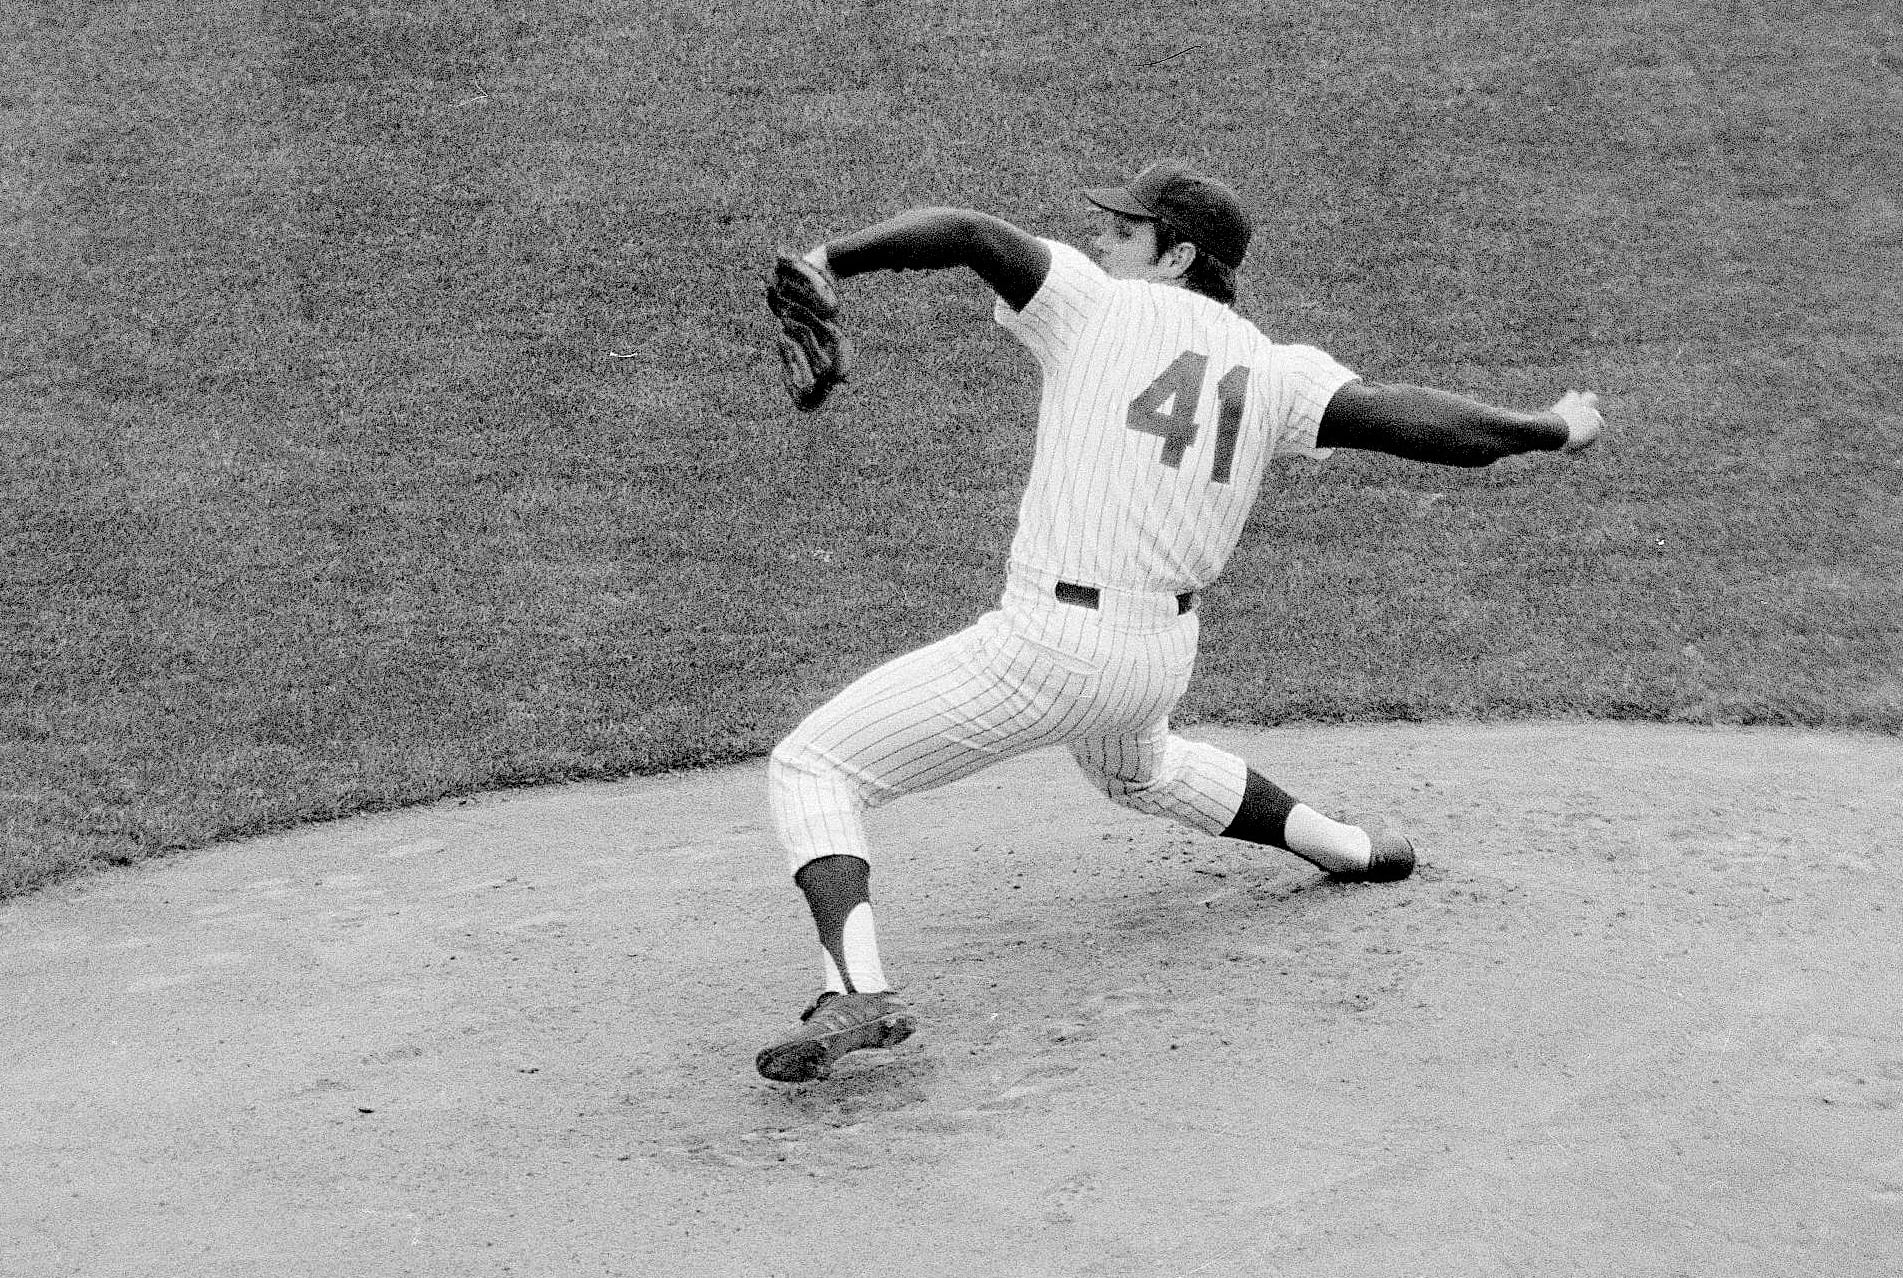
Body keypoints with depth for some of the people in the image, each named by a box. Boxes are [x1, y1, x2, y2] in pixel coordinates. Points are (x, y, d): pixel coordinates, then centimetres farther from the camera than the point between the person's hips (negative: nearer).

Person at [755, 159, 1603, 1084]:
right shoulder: (1271, 369, 6)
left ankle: (855, 991, -23)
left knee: (810, 769, -2)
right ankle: (1348, 847, 50)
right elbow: (1404, 418, -4)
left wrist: (833, 261, -7)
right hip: (1163, 657, 7)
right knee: (1139, 772, 43)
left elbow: (967, 234, -15)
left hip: (1048, 644, -7)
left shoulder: (1097, 304, -4)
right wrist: (1555, 431, 5)